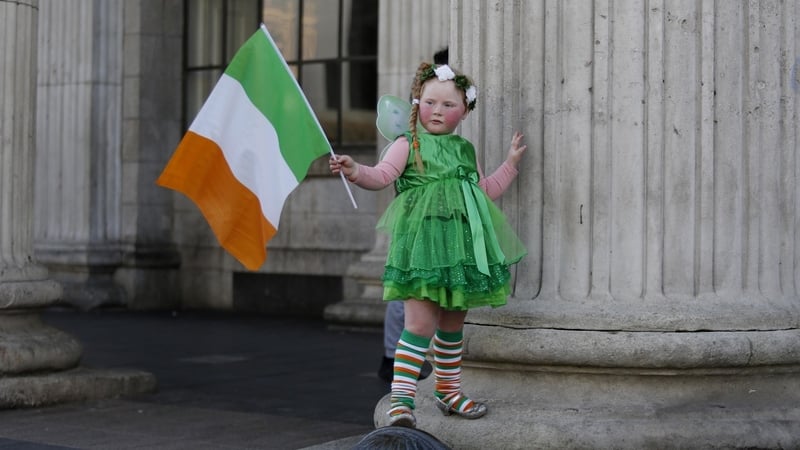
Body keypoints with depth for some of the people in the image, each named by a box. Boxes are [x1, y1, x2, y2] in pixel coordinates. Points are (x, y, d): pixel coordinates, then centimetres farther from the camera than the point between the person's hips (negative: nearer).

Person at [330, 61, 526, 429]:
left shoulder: (466, 150, 17)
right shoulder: (408, 144, 2)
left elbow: (487, 191, 27)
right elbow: (382, 175, -13)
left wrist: (510, 162, 24)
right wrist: (357, 171, -32)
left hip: (460, 245, 6)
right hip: (422, 243, -6)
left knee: (453, 324, 15)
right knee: (420, 322, -15)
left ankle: (448, 391, 29)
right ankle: (401, 398, -14)